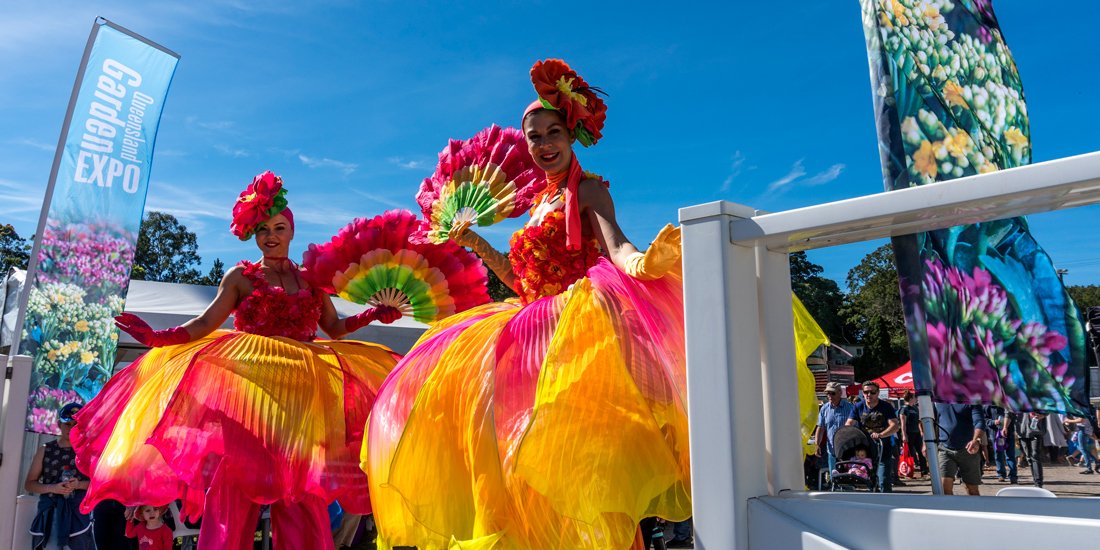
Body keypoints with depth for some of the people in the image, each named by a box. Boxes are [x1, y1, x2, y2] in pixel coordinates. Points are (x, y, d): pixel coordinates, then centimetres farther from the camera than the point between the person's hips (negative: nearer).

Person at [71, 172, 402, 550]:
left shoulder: (311, 279, 16)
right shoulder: (241, 277, 8)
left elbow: (334, 327, 19)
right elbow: (204, 325, -1)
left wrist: (374, 314, 8)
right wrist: (157, 337, -15)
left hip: (301, 396, 2)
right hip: (247, 389, -2)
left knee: (301, 497, -1)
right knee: (235, 488, -6)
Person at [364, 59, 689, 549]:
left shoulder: (588, 189, 1)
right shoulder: (540, 204, 22)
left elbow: (616, 246, -19)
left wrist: (641, 262, -41)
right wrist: (476, 244, 18)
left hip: (573, 318, -8)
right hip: (534, 323, 9)